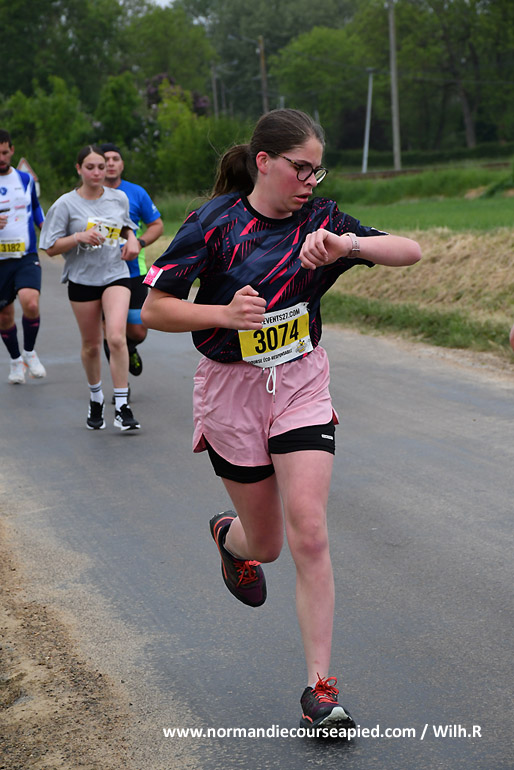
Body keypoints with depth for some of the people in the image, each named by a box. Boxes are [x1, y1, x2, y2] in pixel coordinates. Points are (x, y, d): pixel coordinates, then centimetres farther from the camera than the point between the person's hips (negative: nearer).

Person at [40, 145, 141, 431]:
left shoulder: (119, 198, 4)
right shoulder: (66, 204, -5)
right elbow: (51, 248, -5)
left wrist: (132, 239, 2)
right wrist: (79, 237, -20)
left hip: (116, 275, 0)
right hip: (82, 279, 0)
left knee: (116, 337, -19)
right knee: (92, 345, 10)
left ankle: (122, 407, -15)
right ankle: (96, 398, 36)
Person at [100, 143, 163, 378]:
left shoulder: (136, 193, 0)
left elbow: (157, 225, 7)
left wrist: (139, 243, -11)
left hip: (133, 273, 1)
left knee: (137, 333, 2)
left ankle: (129, 350, 39)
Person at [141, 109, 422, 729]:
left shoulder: (319, 219, -3)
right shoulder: (214, 222, -11)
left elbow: (409, 252, -9)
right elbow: (153, 309, -10)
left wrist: (347, 245, -27)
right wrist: (224, 313, -26)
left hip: (302, 383, 2)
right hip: (231, 389, -1)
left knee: (308, 534, -13)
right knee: (266, 542, 9)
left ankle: (320, 689, -4)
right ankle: (229, 536, 49)